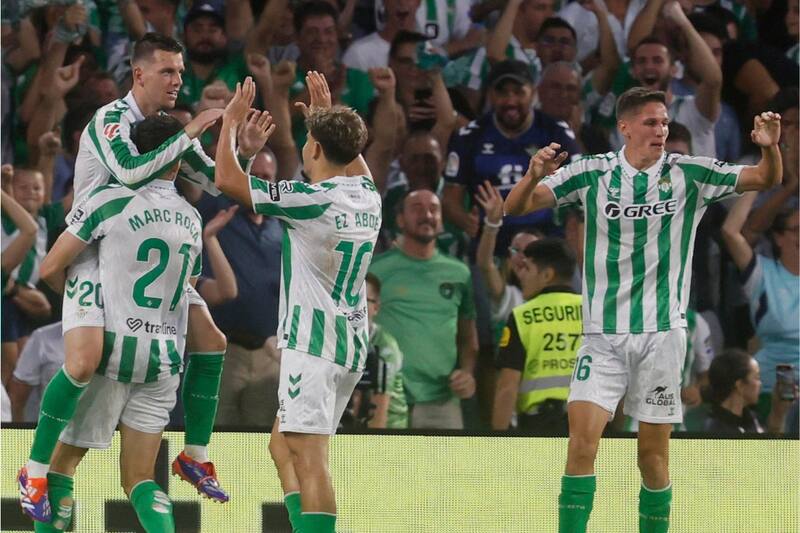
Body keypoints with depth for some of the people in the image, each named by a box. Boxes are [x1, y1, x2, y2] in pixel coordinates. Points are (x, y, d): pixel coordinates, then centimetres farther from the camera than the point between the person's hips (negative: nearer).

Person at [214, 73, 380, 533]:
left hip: (313, 343, -9)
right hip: (352, 341, 9)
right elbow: (353, 160, 35)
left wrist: (231, 122, 2)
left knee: (309, 460, -13)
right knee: (283, 447, 18)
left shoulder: (311, 200, -15)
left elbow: (227, 180, -12)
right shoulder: (368, 197, 8)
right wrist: (329, 114, 41)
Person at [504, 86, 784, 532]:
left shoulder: (689, 174, 0)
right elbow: (516, 207, -2)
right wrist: (534, 177, -25)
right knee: (583, 440, -15)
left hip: (662, 333, 1)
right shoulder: (592, 173, -1)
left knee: (653, 453, 3)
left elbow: (767, 179, -2)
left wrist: (770, 147, -24)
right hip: (603, 335, -1)